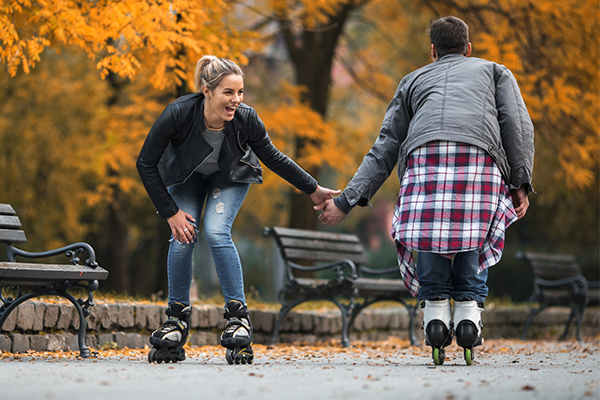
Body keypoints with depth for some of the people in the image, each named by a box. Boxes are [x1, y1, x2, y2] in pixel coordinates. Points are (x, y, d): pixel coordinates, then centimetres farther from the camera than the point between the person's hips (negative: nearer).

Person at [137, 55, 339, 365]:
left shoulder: (246, 119, -32)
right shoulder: (178, 114, -36)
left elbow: (273, 158, -11)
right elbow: (146, 165, -22)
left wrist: (313, 189, -4)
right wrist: (170, 212, -22)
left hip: (231, 176, -1)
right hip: (186, 176, 1)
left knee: (216, 232, -22)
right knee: (182, 238, -15)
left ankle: (238, 316, -13)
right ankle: (177, 320, 3)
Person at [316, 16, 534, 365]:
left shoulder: (414, 81, 37)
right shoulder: (495, 71, 35)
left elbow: (385, 149, 27)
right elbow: (518, 124, 14)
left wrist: (346, 202, 26)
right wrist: (521, 183, 8)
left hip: (424, 156, 1)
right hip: (481, 158, 0)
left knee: (428, 237, 12)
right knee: (473, 241, 13)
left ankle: (435, 313, -5)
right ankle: (469, 312, -4)